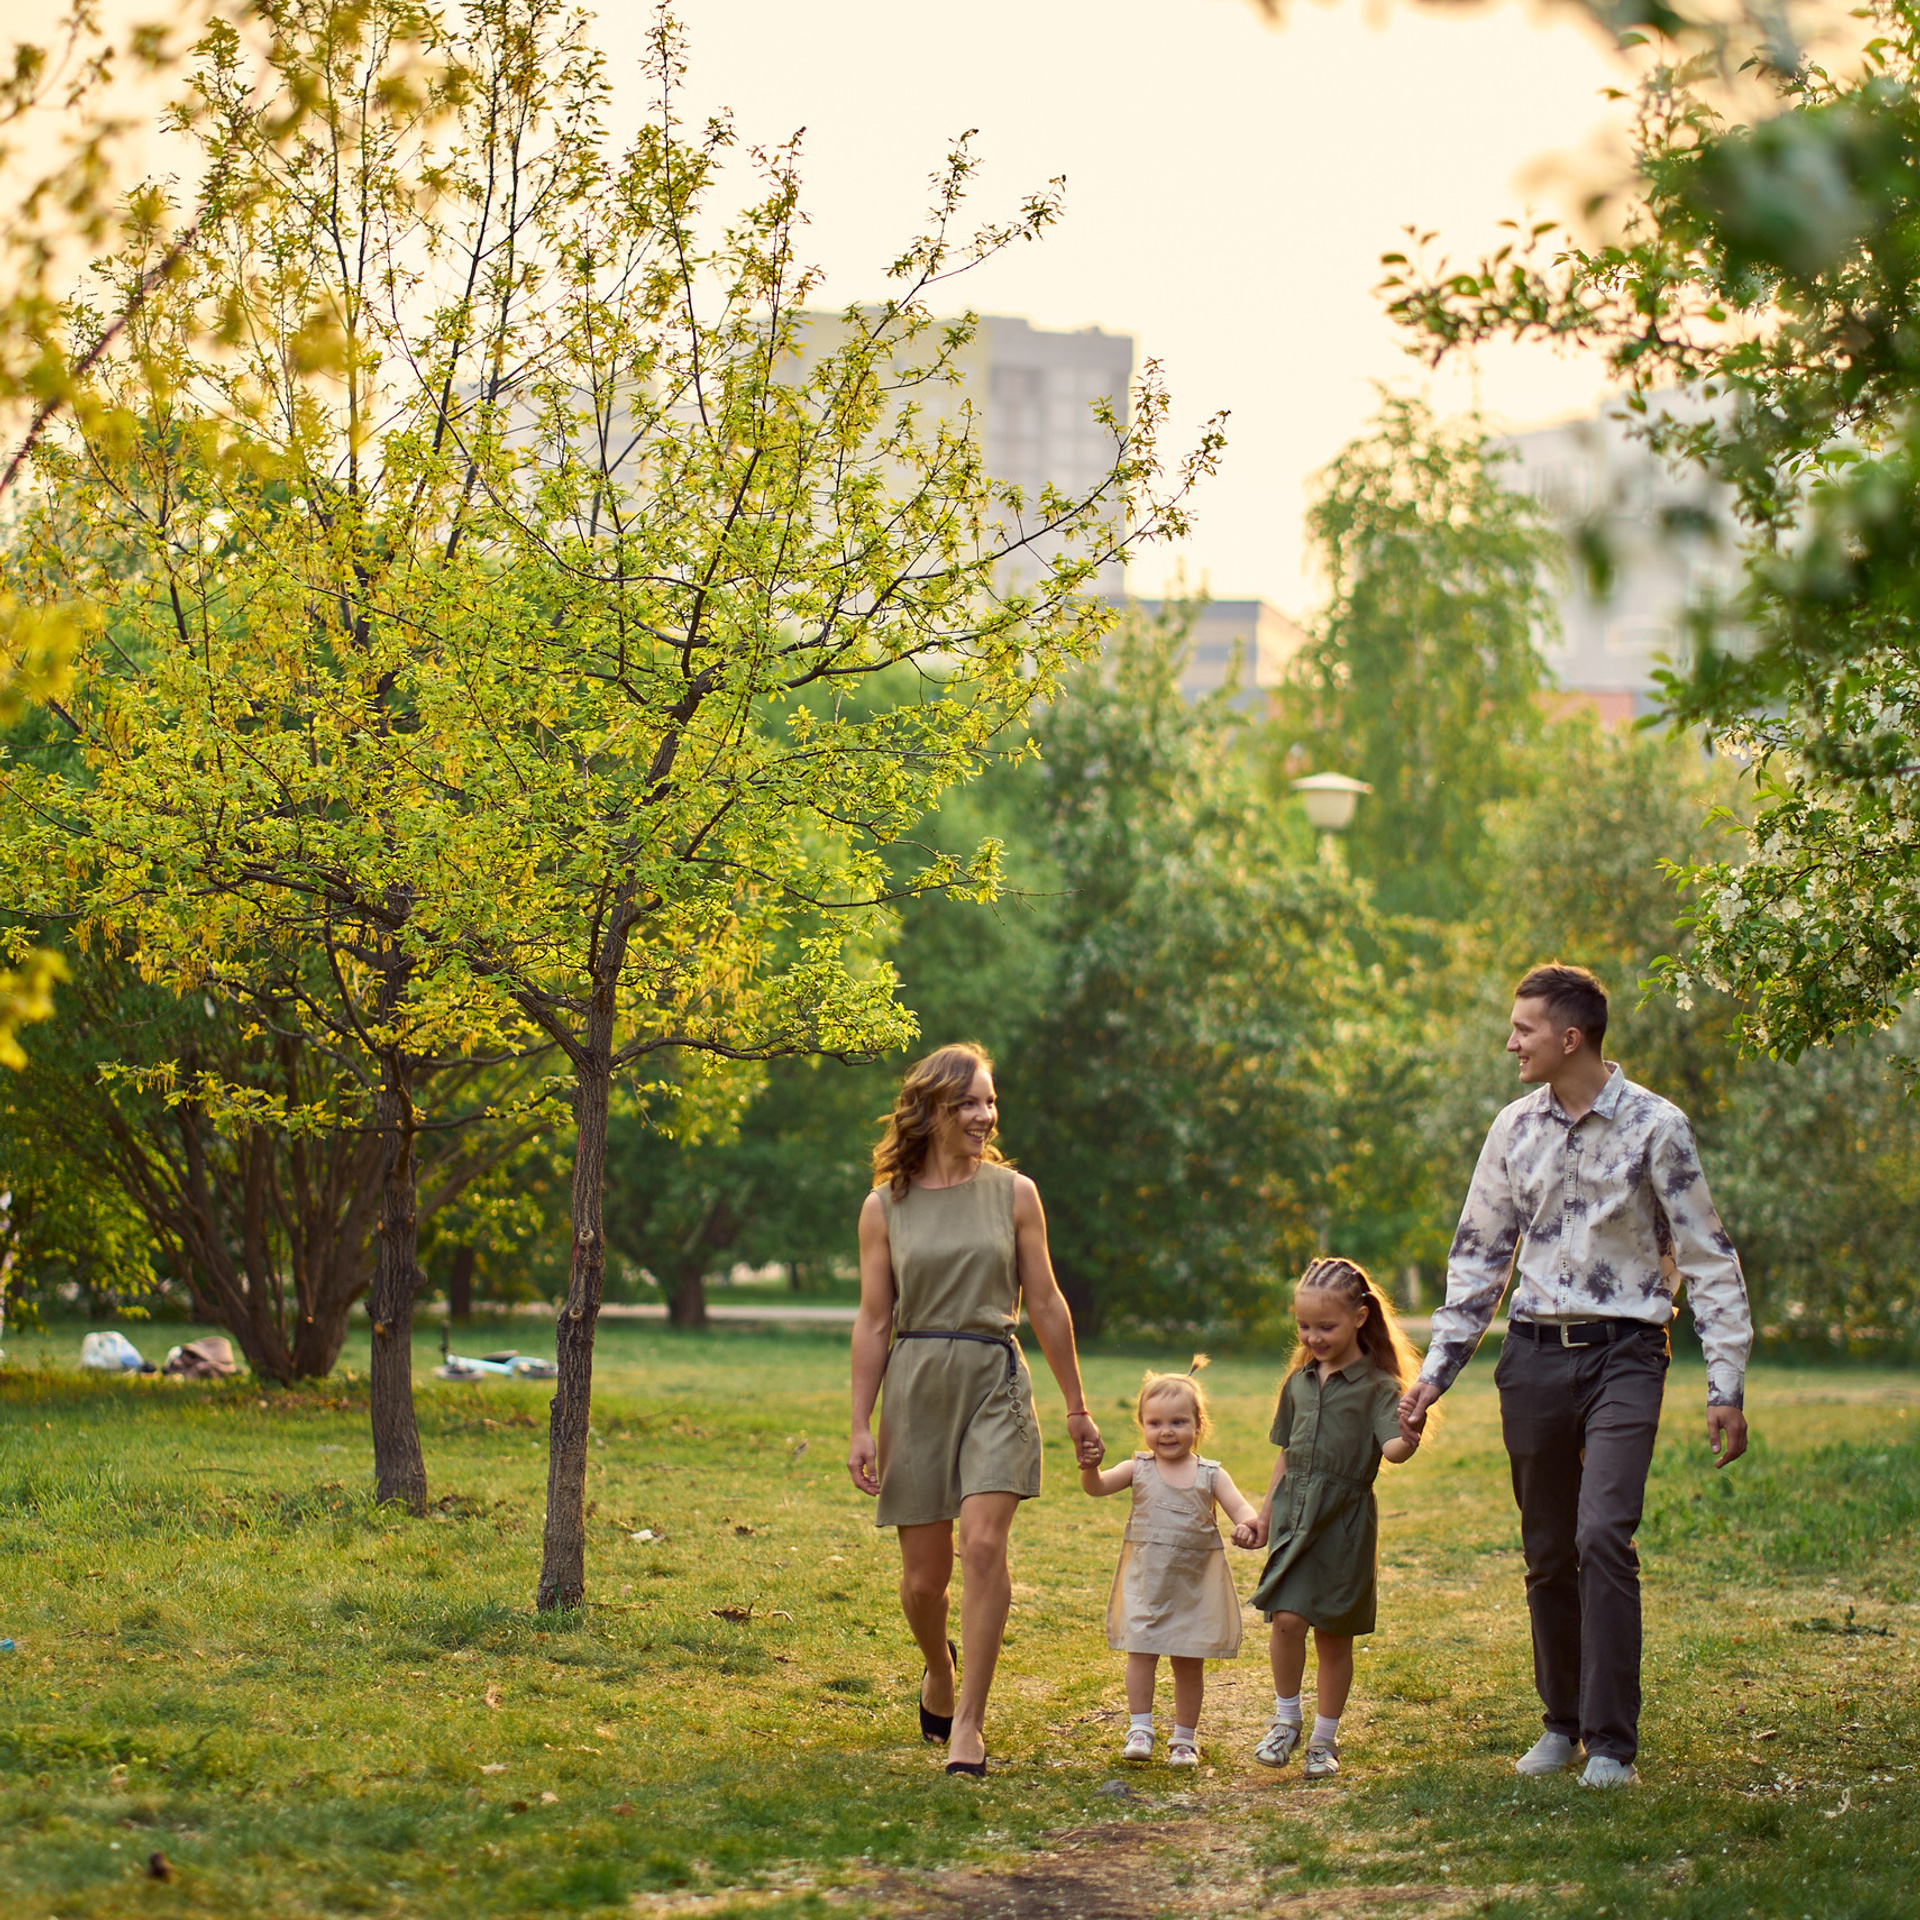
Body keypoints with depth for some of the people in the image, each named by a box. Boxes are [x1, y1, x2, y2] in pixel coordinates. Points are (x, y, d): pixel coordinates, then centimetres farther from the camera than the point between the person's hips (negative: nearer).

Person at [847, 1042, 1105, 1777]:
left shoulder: (1013, 1194, 3)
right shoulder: (885, 1206, 3)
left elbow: (1045, 1304, 8)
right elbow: (873, 1320, 4)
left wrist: (1077, 1408, 10)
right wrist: (861, 1426, 0)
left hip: (994, 1382, -1)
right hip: (915, 1386, 1)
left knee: (982, 1544, -18)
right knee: (923, 1576, 5)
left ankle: (968, 1722, -11)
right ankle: (938, 1669, 38)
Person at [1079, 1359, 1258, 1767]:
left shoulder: (1211, 1475, 0)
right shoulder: (1138, 1469, 1)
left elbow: (1239, 1507, -9)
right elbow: (1097, 1487, -10)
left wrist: (1248, 1524, -33)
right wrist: (1089, 1465, -32)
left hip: (1195, 1584, 0)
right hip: (1145, 1580, 0)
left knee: (1189, 1662, 6)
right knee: (1141, 1652, -7)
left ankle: (1185, 1737, 16)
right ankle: (1140, 1729, 1)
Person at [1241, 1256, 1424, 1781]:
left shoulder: (1377, 1386, -5)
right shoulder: (1299, 1382, 12)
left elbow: (1392, 1449, -19)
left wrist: (1410, 1438, -41)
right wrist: (1262, 1516, 21)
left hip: (1345, 1521, -3)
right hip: (1294, 1515, 3)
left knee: (1333, 1632, 4)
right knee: (1286, 1617, -11)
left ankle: (1325, 1738, 19)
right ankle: (1286, 1719, 9)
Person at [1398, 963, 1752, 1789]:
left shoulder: (1654, 1128, -6)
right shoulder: (1516, 1127, 8)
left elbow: (1709, 1260, -2)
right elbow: (1478, 1255, 16)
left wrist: (1726, 1387, -6)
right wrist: (1436, 1371, 11)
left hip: (1623, 1355, -4)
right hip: (1534, 1352, 4)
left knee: (1603, 1537, -17)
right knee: (1547, 1554, 7)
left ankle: (1611, 1743, -11)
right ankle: (1562, 1722, 22)